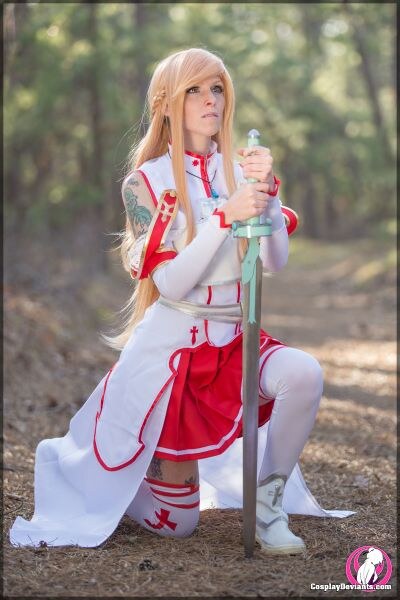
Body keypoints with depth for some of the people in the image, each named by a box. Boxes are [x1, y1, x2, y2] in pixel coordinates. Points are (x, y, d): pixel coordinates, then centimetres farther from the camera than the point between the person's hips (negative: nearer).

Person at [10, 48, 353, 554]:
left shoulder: (242, 170, 2)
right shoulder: (145, 181, -7)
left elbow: (274, 263, -9)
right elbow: (170, 283, -17)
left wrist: (266, 193, -24)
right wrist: (226, 216, -28)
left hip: (235, 340, 3)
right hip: (171, 345, -3)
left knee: (303, 374, -32)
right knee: (175, 523, 2)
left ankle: (268, 503, -10)